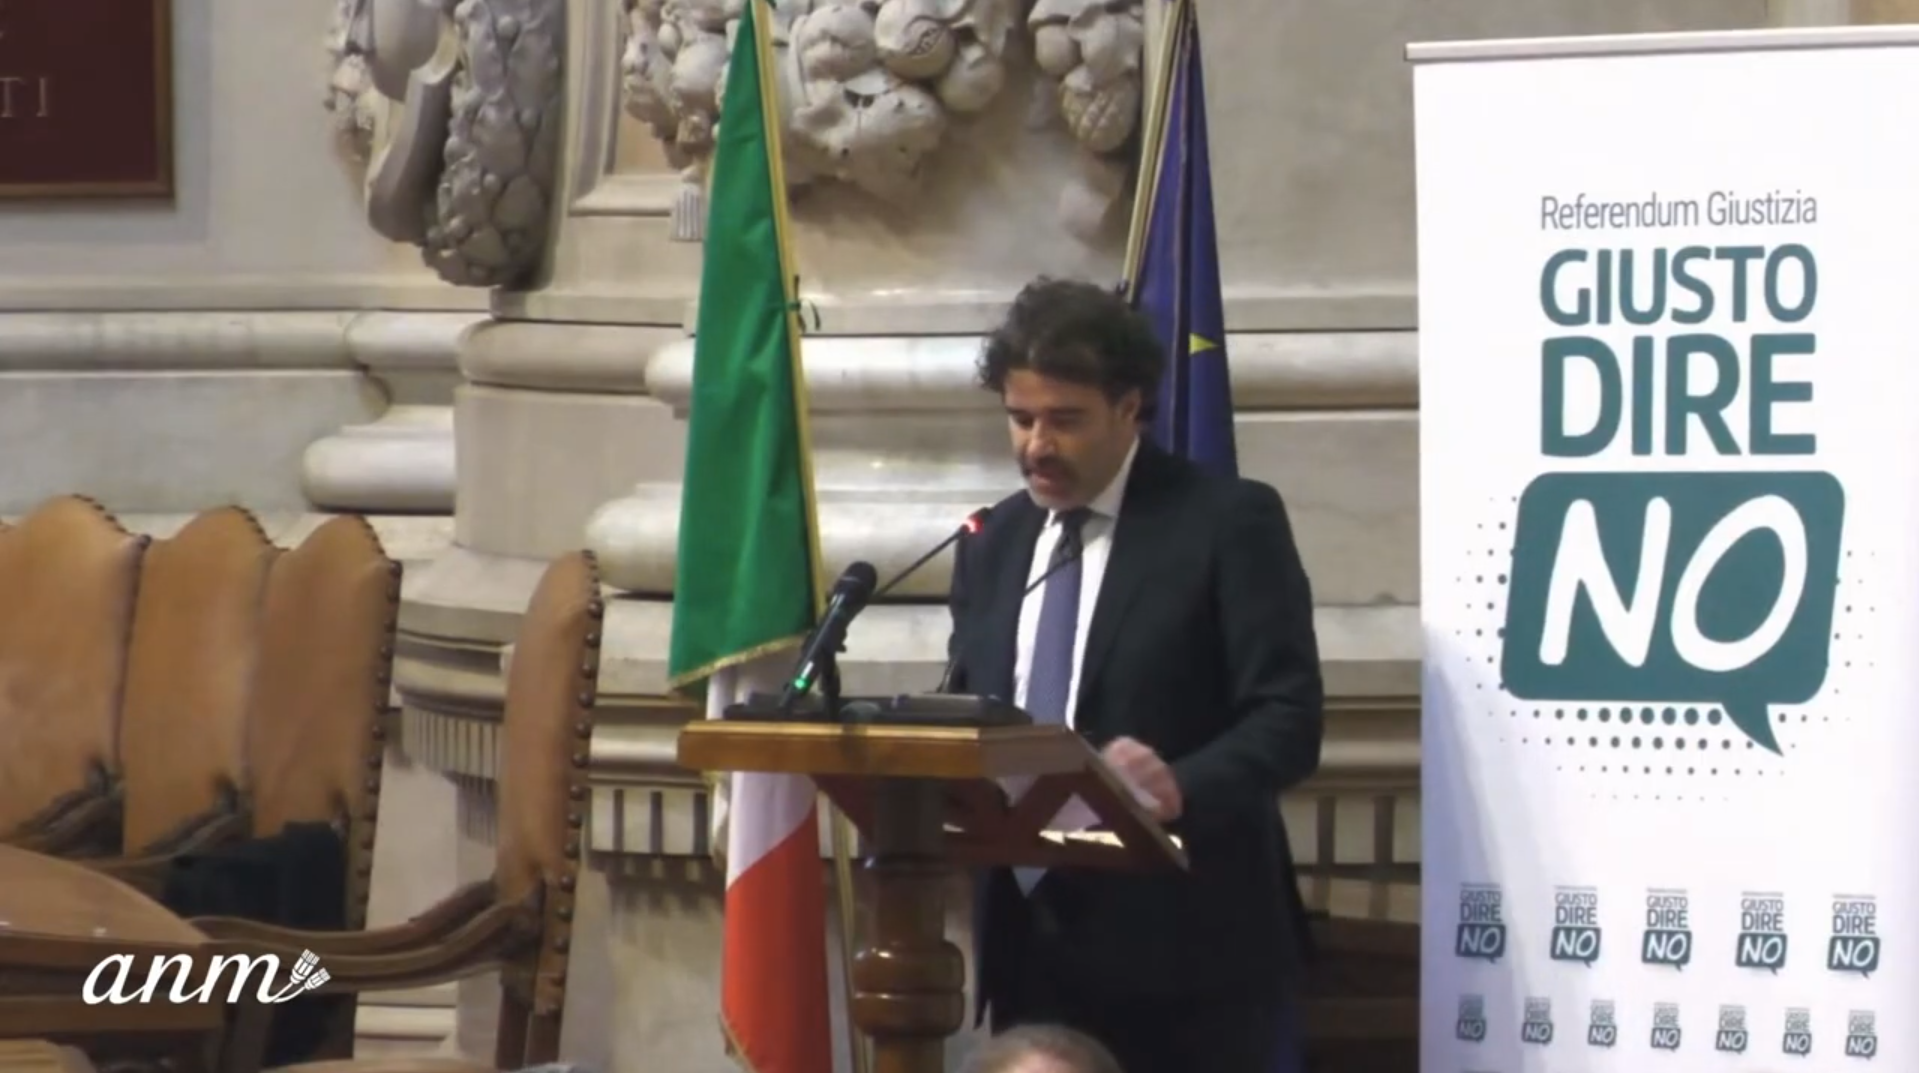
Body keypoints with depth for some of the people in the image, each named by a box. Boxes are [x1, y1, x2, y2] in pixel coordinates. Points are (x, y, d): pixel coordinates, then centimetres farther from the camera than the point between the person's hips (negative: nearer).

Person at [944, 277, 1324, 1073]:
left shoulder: (1228, 522, -4)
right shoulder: (992, 545, 15)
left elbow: (1289, 717, -11)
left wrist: (1181, 787, -30)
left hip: (1181, 947, -5)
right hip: (1031, 943, 6)